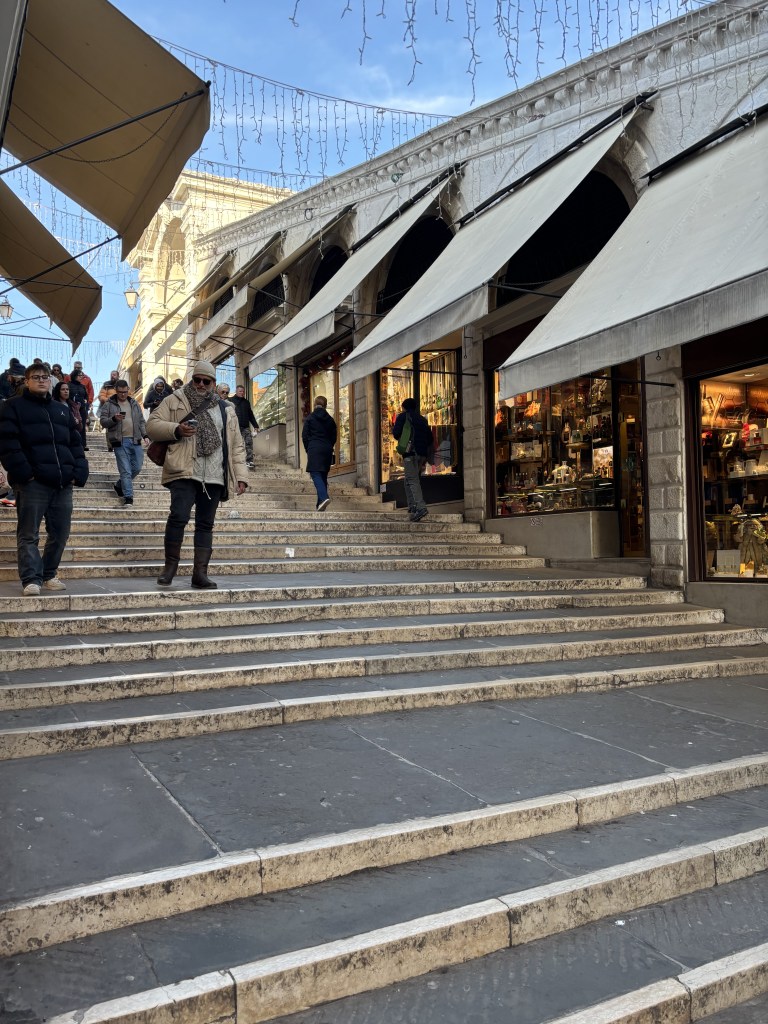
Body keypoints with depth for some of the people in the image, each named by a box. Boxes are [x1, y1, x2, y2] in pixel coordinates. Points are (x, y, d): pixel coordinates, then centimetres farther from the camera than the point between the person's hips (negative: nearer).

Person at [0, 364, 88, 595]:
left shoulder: (62, 410, 23)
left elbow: (75, 443, 19)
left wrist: (78, 473, 5)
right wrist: (23, 472, -17)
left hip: (63, 483, 5)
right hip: (32, 482, -5)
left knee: (60, 533, 6)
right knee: (29, 534, -4)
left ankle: (49, 575, 19)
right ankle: (31, 579, -3)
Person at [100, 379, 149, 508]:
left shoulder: (134, 403, 16)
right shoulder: (109, 404, 5)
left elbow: (141, 421, 18)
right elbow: (102, 421, 2)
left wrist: (145, 435, 7)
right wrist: (114, 419, -16)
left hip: (135, 440, 4)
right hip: (120, 441, -4)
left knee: (137, 467, 4)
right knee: (125, 471, -7)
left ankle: (119, 486, 27)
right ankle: (128, 498, -4)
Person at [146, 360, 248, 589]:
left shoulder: (226, 410, 18)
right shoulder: (175, 402, 11)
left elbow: (236, 445, 16)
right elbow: (152, 424, 5)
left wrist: (240, 475, 6)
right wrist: (176, 430, -14)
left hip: (214, 477, 3)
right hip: (184, 472, -3)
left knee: (206, 524, 4)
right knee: (179, 516, -17)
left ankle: (200, 572, 8)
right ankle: (170, 565, -2)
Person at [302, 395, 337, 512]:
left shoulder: (310, 418, -1)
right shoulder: (330, 419, 10)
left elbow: (304, 435, -1)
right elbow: (334, 437, 12)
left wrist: (308, 449, 10)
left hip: (314, 449, -4)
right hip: (327, 450, 5)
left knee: (315, 474, -9)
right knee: (323, 475, 9)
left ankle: (324, 498, -31)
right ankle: (320, 504, 11)